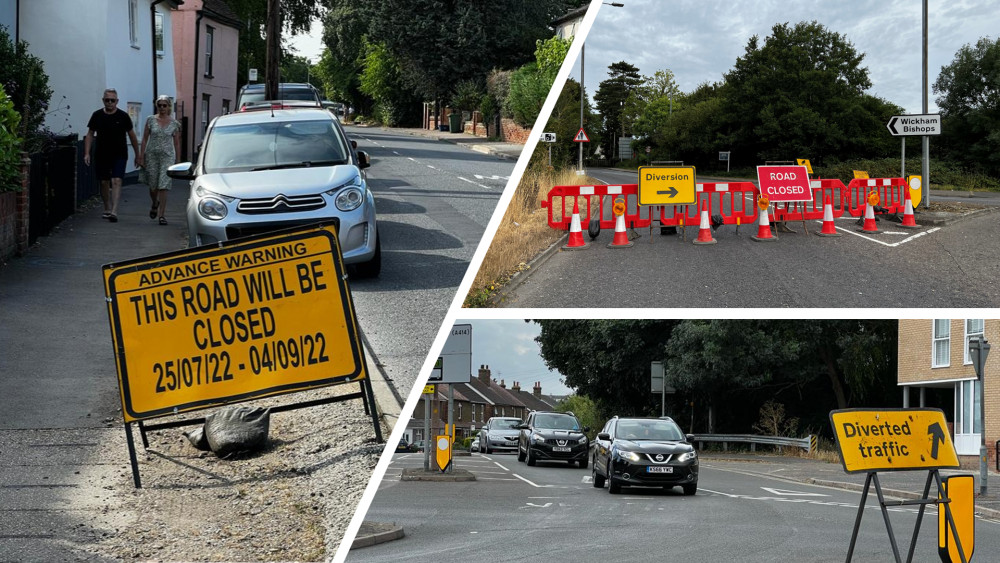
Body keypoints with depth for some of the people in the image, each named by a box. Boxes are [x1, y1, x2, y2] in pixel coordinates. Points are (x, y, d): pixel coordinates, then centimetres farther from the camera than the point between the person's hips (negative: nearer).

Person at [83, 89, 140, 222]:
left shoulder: (123, 116, -1)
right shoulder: (97, 115, 3)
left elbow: (132, 136, 6)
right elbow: (90, 135, 8)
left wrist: (137, 155, 8)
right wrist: (87, 153, -2)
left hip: (119, 155, -3)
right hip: (101, 155, 3)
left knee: (116, 181, -15)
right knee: (104, 182, 10)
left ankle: (114, 211, -24)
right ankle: (107, 209, 27)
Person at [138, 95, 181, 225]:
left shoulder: (174, 123, 3)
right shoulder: (151, 120, 3)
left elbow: (177, 143, 8)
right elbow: (145, 139, 4)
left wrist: (178, 161, 6)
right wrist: (141, 156, -1)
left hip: (167, 156, -1)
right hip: (152, 155, 1)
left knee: (163, 186, -9)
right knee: (153, 186, 6)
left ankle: (161, 215, -7)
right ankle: (155, 204, 37)